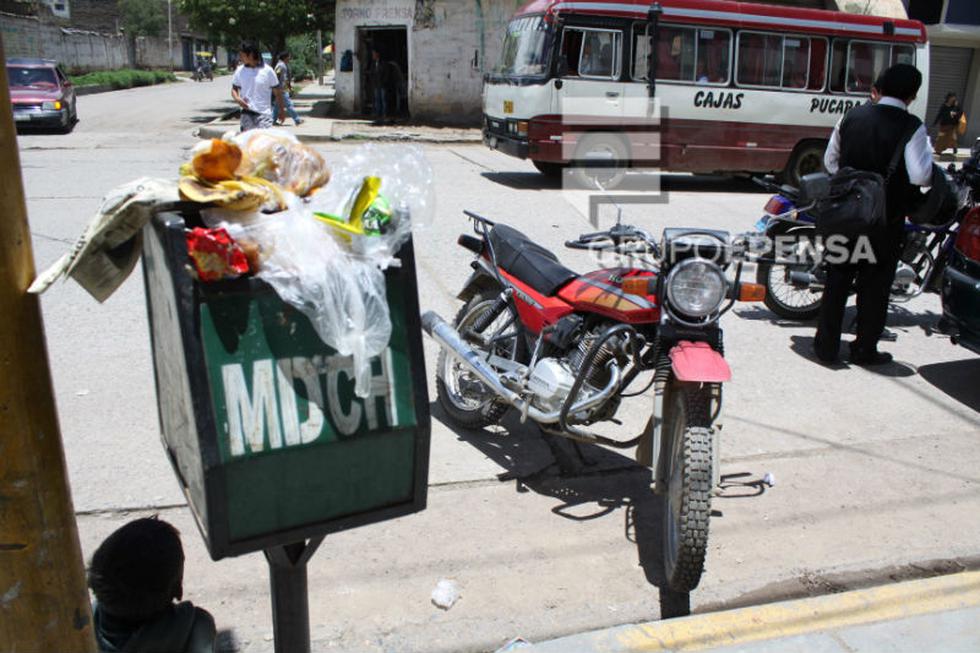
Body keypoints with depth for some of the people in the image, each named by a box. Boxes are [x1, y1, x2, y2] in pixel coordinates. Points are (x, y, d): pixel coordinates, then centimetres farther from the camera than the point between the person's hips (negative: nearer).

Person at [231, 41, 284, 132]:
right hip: (247, 113, 3)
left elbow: (277, 92, 1)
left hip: (264, 113, -3)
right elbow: (234, 88, 15)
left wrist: (281, 111, 3)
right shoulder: (240, 71, 5)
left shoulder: (267, 70, -5)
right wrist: (237, 99, -8)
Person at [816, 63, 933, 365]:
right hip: (885, 222, -3)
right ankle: (865, 350, 18)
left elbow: (830, 161, 9)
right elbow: (920, 176, -20)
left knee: (837, 282, 13)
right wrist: (927, 148, -2)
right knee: (874, 288, 10)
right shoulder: (911, 127, -13)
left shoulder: (851, 117, 0)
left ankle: (826, 346, 18)